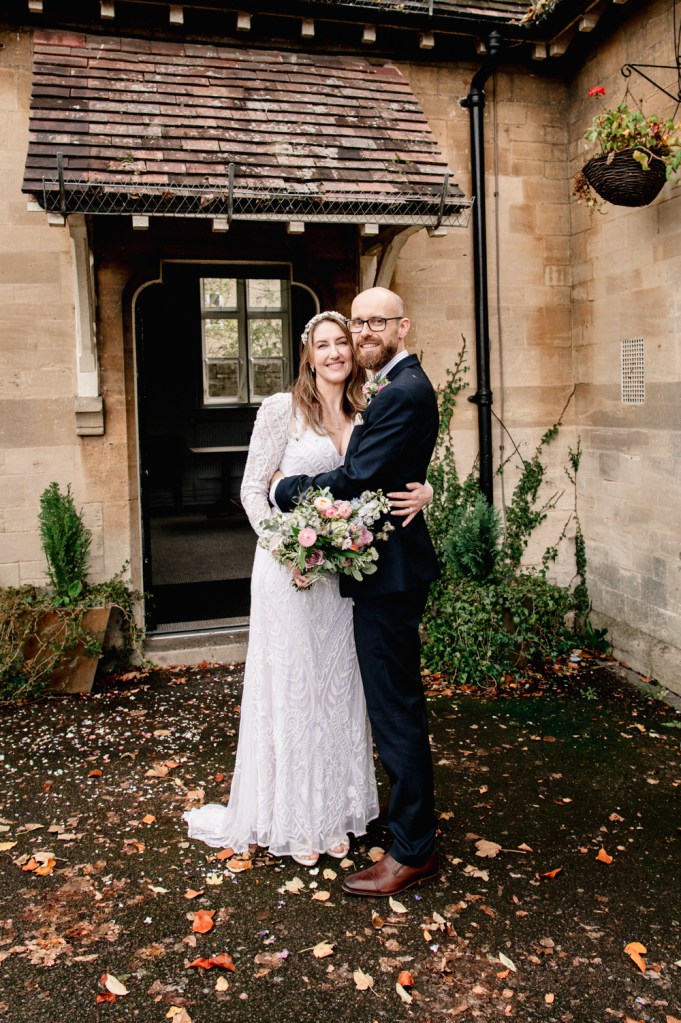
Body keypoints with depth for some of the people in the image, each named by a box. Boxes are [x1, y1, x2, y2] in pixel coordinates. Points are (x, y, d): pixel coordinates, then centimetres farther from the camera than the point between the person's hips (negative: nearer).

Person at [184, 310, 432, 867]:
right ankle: (291, 821, 22)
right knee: (291, 687, 5)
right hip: (289, 567, -4)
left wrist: (423, 493, -12)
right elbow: (253, 490, -5)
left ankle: (333, 812, 28)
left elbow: (389, 482, 11)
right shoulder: (281, 410, -5)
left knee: (339, 689, 12)